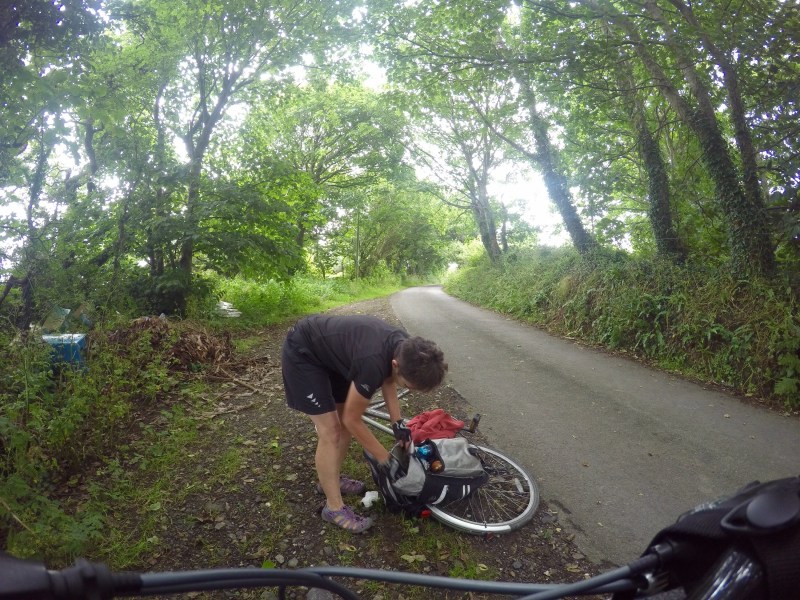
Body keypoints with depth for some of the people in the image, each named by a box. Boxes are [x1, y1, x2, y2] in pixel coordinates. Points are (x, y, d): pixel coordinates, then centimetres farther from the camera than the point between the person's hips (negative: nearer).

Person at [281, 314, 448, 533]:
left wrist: (397, 423, 3)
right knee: (330, 431, -9)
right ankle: (334, 507, 6)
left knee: (344, 423, 12)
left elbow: (388, 380, 9)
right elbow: (352, 419, -21)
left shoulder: (404, 346, -14)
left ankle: (330, 479, 31)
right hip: (302, 353, -8)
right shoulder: (373, 364, -37)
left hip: (327, 347, 8)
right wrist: (385, 458, -11)